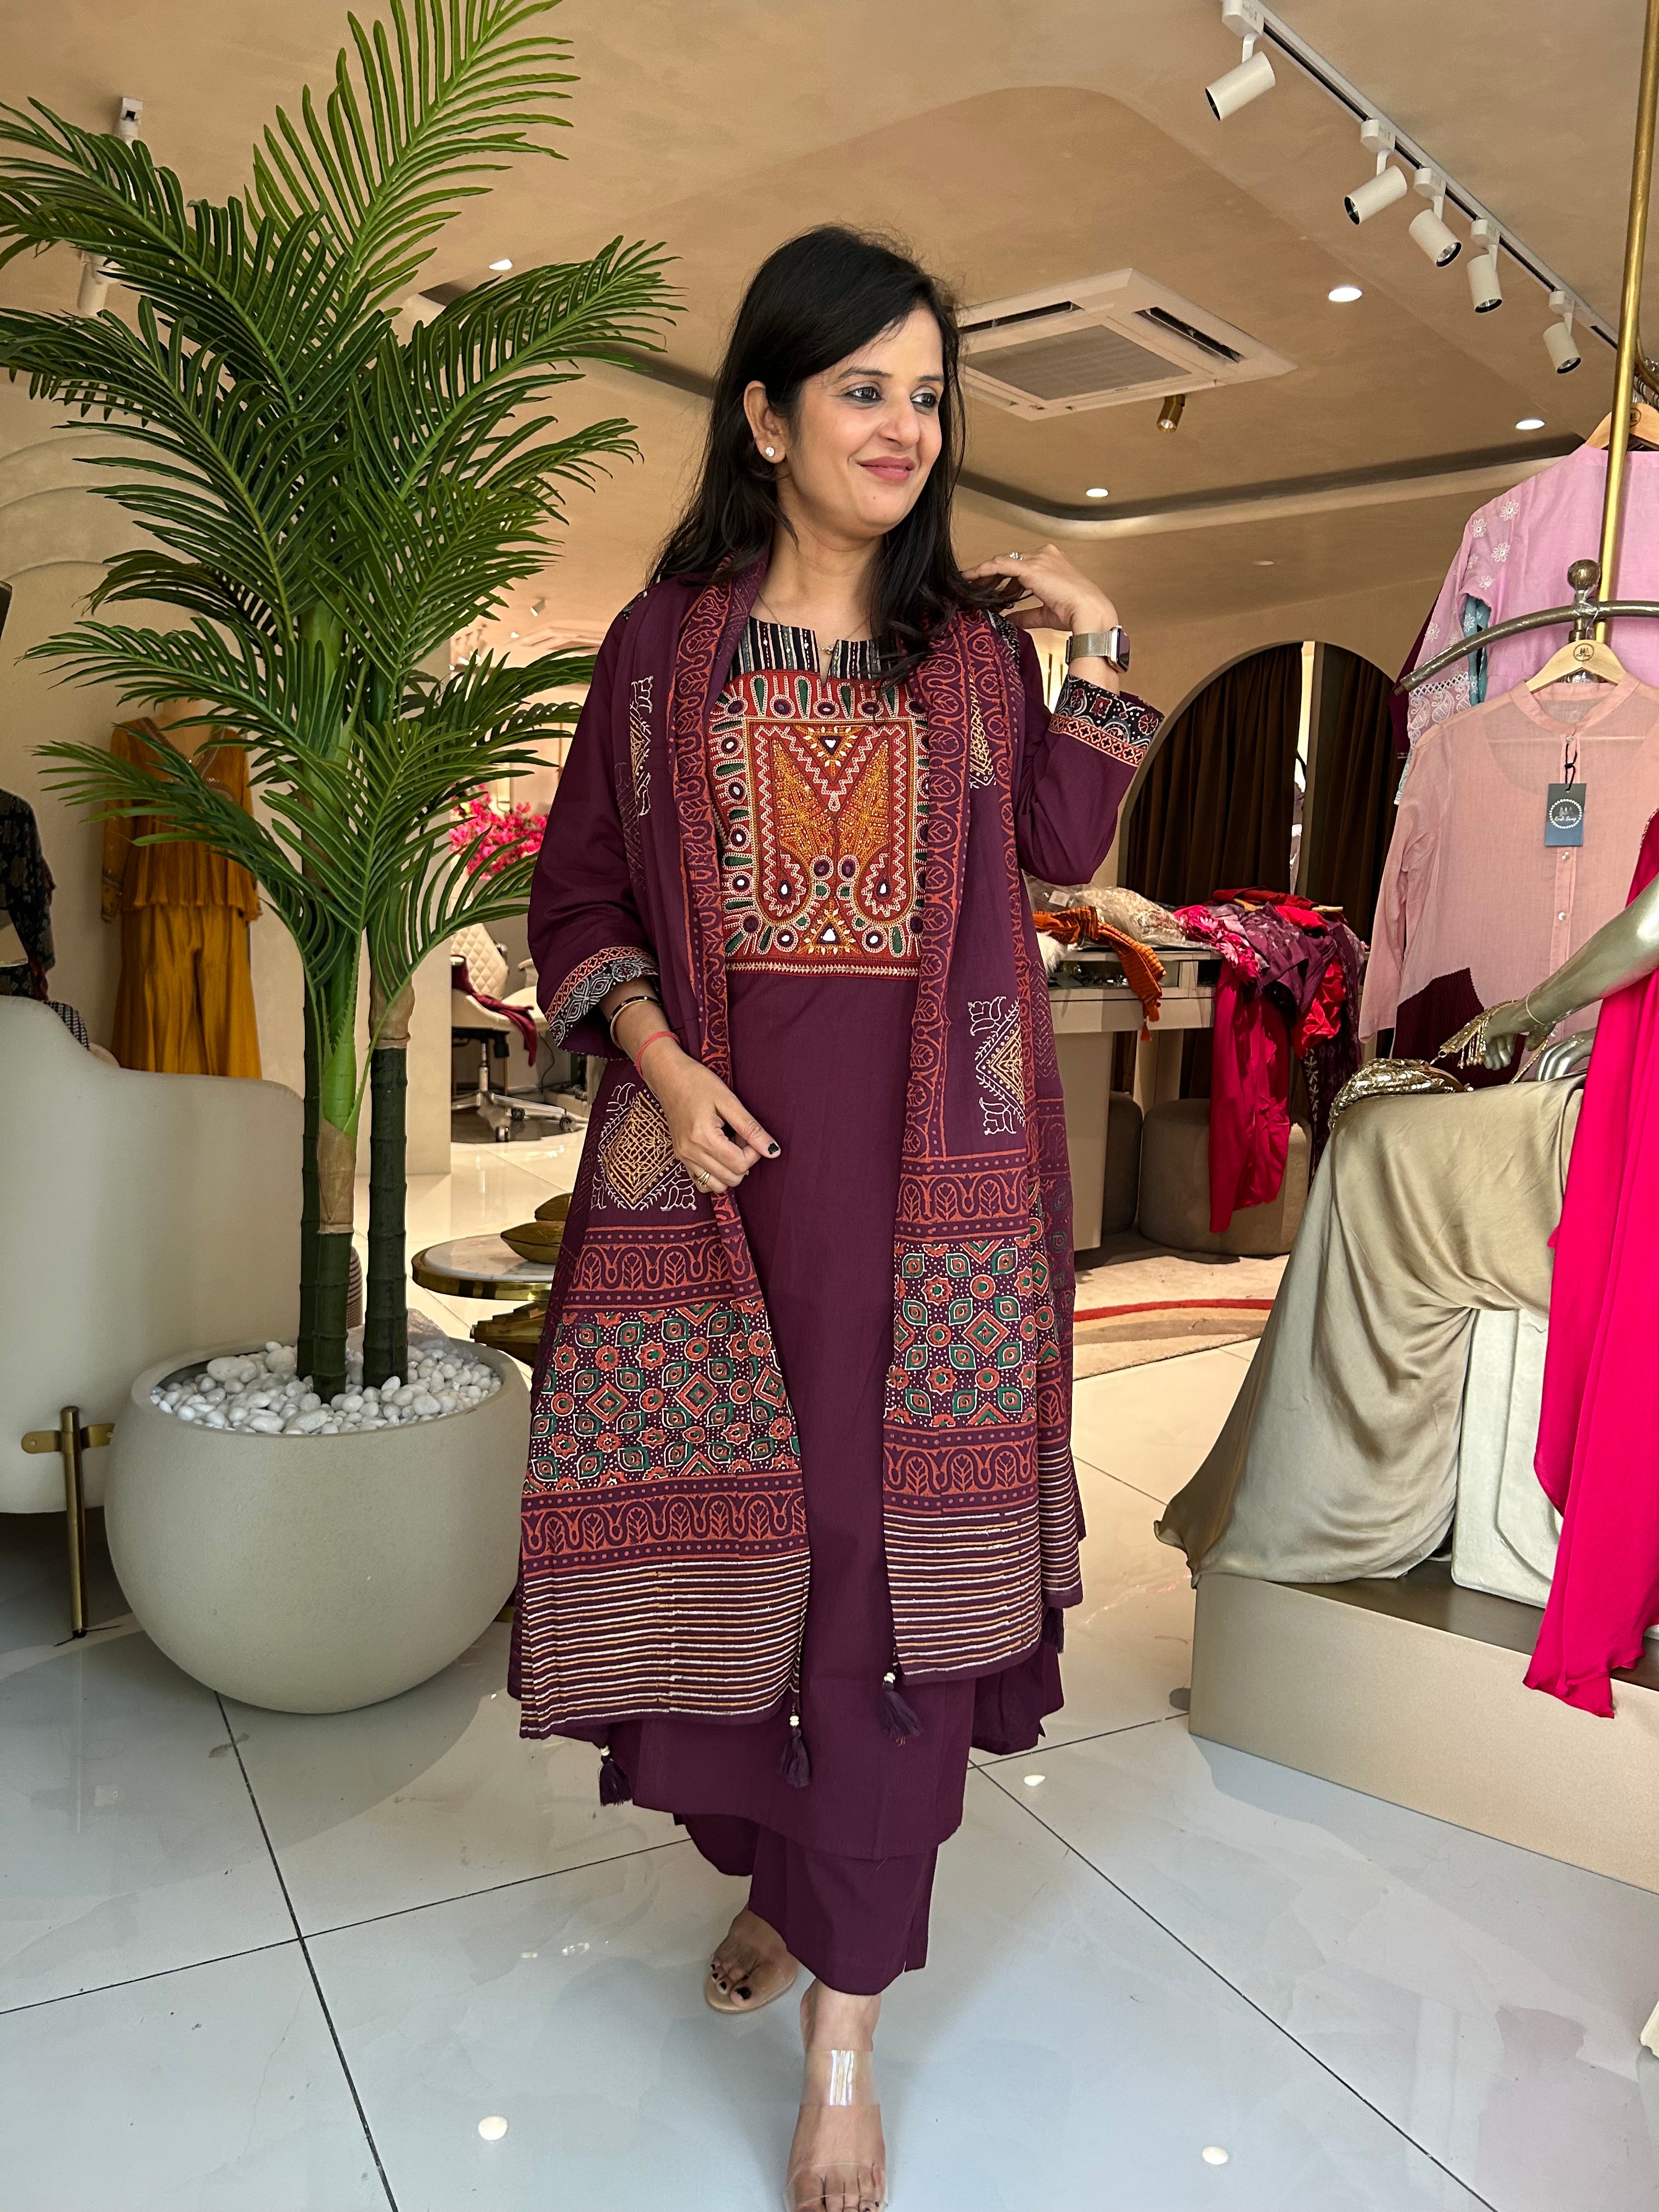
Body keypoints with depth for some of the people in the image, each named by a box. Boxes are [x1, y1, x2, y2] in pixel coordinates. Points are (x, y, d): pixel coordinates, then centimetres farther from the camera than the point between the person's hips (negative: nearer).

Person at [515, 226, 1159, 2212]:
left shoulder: (976, 641, 11)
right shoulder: (666, 639, 7)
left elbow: (1058, 854, 13)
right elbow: (577, 895, 5)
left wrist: (1095, 658, 6)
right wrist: (663, 1066, -11)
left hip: (933, 1157, 1)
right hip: (719, 1145, 0)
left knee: (895, 1546, -1)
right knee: (732, 1519, 8)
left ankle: (844, 2036, 13)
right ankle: (777, 1871, 37)